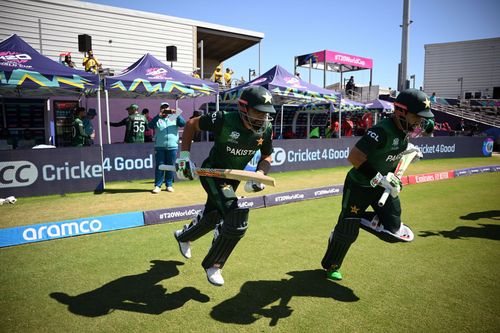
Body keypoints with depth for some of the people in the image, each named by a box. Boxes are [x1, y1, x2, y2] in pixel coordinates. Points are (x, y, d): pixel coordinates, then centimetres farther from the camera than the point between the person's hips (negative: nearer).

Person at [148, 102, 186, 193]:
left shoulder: (174, 118, 13)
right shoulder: (157, 119, 11)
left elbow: (183, 123, -3)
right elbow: (150, 125, -8)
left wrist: (177, 114, -13)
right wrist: (158, 115, -17)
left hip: (172, 146, 1)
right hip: (159, 147, -1)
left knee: (170, 166, 6)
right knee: (159, 166, -1)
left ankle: (169, 185, 14)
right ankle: (157, 186, 3)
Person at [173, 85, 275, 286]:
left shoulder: (266, 130, -14)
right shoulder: (223, 121, -28)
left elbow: (267, 156, 2)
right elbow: (191, 124, -12)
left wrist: (259, 175, -17)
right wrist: (184, 154, -17)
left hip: (234, 178, 6)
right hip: (212, 172, -6)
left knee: (212, 218, 21)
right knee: (237, 218, -22)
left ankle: (183, 236, 56)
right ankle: (212, 265, 3)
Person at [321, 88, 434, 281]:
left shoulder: (404, 130, -3)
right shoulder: (382, 131, -30)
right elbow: (353, 157, -34)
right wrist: (379, 179, -30)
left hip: (382, 185, 7)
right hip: (359, 185, -7)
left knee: (393, 228, -4)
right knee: (348, 232, 4)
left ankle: (361, 218, 20)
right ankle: (330, 266, 29)